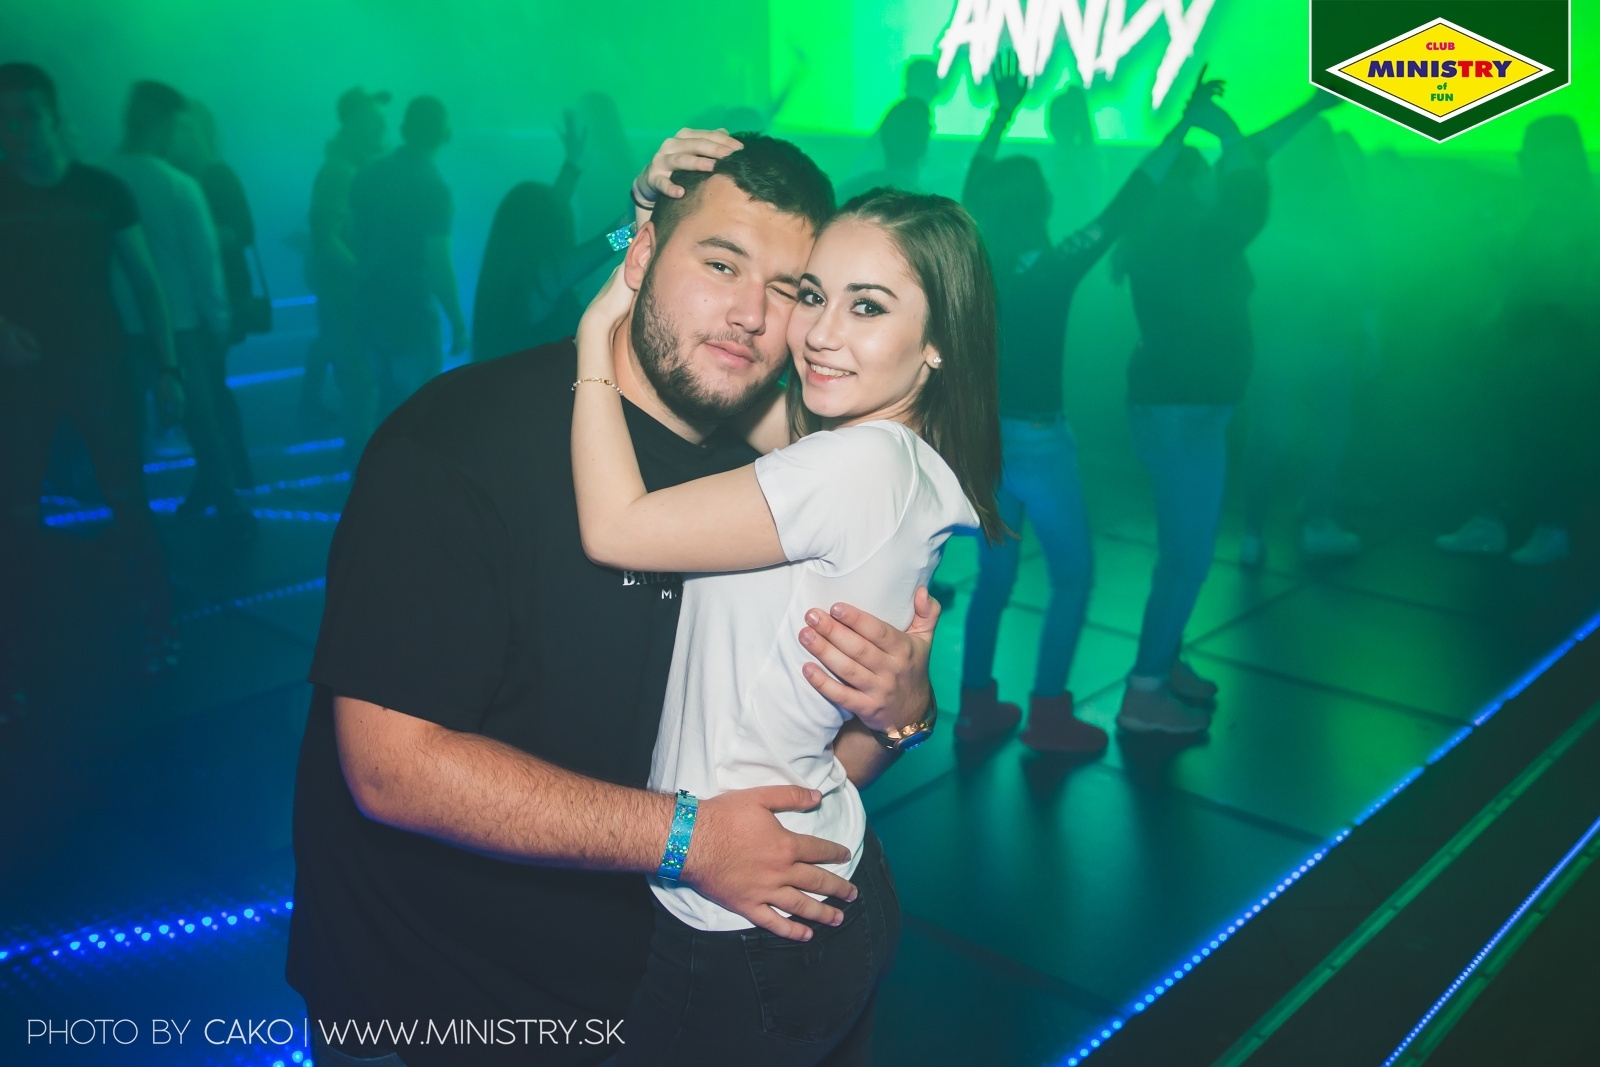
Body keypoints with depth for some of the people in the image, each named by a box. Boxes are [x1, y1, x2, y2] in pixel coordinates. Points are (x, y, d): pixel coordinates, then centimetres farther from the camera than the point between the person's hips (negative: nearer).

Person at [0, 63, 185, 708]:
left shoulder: (102, 190, 0)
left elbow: (145, 281, 3)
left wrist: (166, 368, -2)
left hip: (100, 364, -1)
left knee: (127, 497, 2)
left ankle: (157, 623, 17)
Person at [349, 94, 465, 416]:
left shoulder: (367, 175, 2)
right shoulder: (432, 186, -18)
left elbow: (354, 237, 11)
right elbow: (438, 265, -20)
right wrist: (458, 323, -12)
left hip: (372, 310, 7)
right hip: (412, 316, -6)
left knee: (390, 396, 22)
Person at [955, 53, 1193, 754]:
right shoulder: (1055, 268, -17)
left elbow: (973, 185, 13)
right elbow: (1128, 204, -15)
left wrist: (1004, 111, 24)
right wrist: (1182, 126, -7)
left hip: (980, 435, 6)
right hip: (1037, 441, -6)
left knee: (994, 575, 16)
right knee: (1073, 576, 7)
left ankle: (977, 705, 22)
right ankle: (1048, 714, 8)